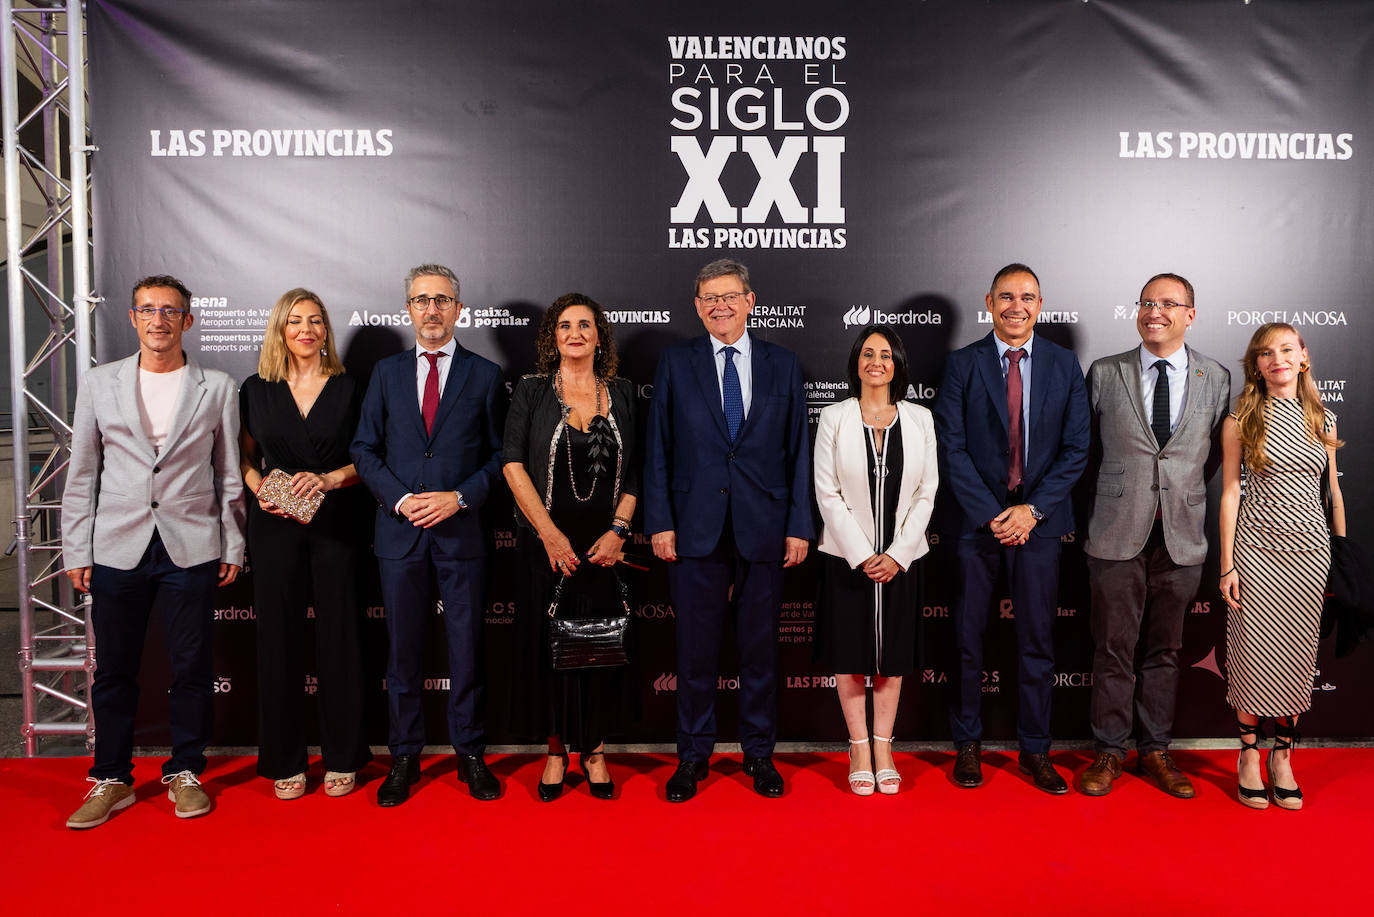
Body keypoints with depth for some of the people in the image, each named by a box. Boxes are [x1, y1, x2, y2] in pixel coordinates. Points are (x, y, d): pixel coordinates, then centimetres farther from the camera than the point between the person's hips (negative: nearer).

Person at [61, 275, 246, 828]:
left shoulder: (218, 388, 4)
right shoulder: (99, 383, 7)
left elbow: (229, 474, 6)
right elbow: (82, 474, 8)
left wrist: (233, 546, 3)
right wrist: (76, 551, 4)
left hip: (192, 549, -1)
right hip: (117, 548, 1)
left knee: (192, 667, 5)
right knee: (113, 669, 8)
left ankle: (184, 772, 22)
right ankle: (112, 779, 24)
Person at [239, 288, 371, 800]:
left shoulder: (348, 389, 5)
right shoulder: (256, 390, 7)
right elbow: (246, 458, 12)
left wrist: (329, 479, -13)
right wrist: (261, 490, -7)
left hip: (337, 525, -1)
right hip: (275, 528, 1)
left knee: (340, 637, 2)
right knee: (280, 637, 4)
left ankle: (342, 757, 15)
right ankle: (285, 761, 18)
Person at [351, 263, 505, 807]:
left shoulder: (485, 375, 5)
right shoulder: (386, 373, 10)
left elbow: (499, 454, 3)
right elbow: (364, 449, 7)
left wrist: (459, 497, -12)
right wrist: (401, 498, -8)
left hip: (461, 529, -1)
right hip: (399, 531, 2)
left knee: (467, 646, 5)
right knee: (402, 649, 9)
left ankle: (470, 754, 20)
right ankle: (404, 758, 22)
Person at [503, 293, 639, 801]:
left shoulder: (622, 394, 7)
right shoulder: (531, 391, 2)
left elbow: (635, 473, 5)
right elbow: (513, 464, -6)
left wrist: (618, 530, -8)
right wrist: (550, 533, -13)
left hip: (606, 545, 1)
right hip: (546, 544, -1)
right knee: (548, 642, 4)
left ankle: (594, 749, 22)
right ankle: (557, 749, 21)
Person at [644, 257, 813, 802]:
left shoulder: (783, 366, 8)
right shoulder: (675, 363, 5)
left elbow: (798, 451, 7)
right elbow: (657, 450, 4)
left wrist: (799, 526, 1)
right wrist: (659, 522, -4)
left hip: (763, 528, 1)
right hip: (696, 529, -1)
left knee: (760, 646, 10)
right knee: (696, 648, 7)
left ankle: (759, 752, 26)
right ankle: (693, 754, 23)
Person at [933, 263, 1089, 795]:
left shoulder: (1064, 365, 6)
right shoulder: (962, 364, 1)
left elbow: (1076, 448, 2)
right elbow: (952, 449, -4)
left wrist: (1032, 509, -9)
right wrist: (991, 514, -11)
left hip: (1039, 521, 1)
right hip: (977, 519, -1)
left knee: (1037, 641, 8)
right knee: (968, 640, 6)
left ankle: (1034, 749, 22)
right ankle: (968, 744, 22)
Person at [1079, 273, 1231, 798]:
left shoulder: (1216, 379, 5)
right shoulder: (1104, 374, 2)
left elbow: (1214, 454, 15)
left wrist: (1182, 495, 12)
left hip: (1181, 537, 1)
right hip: (1117, 535, -1)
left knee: (1165, 650, 11)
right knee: (1113, 649, 4)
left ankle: (1155, 750, 24)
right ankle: (1109, 751, 17)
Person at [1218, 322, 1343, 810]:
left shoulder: (1322, 419, 8)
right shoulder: (1241, 421, -1)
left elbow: (1333, 491, 12)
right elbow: (1230, 493, -2)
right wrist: (1227, 565, -5)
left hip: (1310, 549, 3)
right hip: (1257, 548, -3)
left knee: (1297, 653, 7)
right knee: (1254, 652, 1)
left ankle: (1283, 756, 21)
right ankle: (1249, 755, 17)